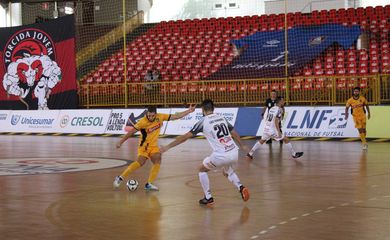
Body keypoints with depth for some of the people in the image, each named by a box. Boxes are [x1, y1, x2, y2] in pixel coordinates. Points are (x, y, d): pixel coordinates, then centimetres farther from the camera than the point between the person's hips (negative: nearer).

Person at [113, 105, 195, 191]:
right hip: (144, 146, -5)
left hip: (154, 146, 5)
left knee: (157, 162, -14)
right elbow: (131, 132, -15)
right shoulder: (143, 122, -22)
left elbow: (176, 116, -4)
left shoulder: (160, 117, -10)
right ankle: (120, 178, -13)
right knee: (140, 163, -22)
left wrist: (189, 111, -7)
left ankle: (149, 184, -9)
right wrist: (120, 142, -14)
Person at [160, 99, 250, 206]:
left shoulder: (203, 121, -1)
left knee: (202, 170, 21)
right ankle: (241, 187, 9)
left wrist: (168, 147, 6)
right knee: (227, 172, 35)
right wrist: (242, 146, 40)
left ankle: (208, 197, 18)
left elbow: (185, 137, 0)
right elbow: (234, 134, 22)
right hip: (234, 153, 5)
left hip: (221, 156, -5)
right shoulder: (222, 118, 15)